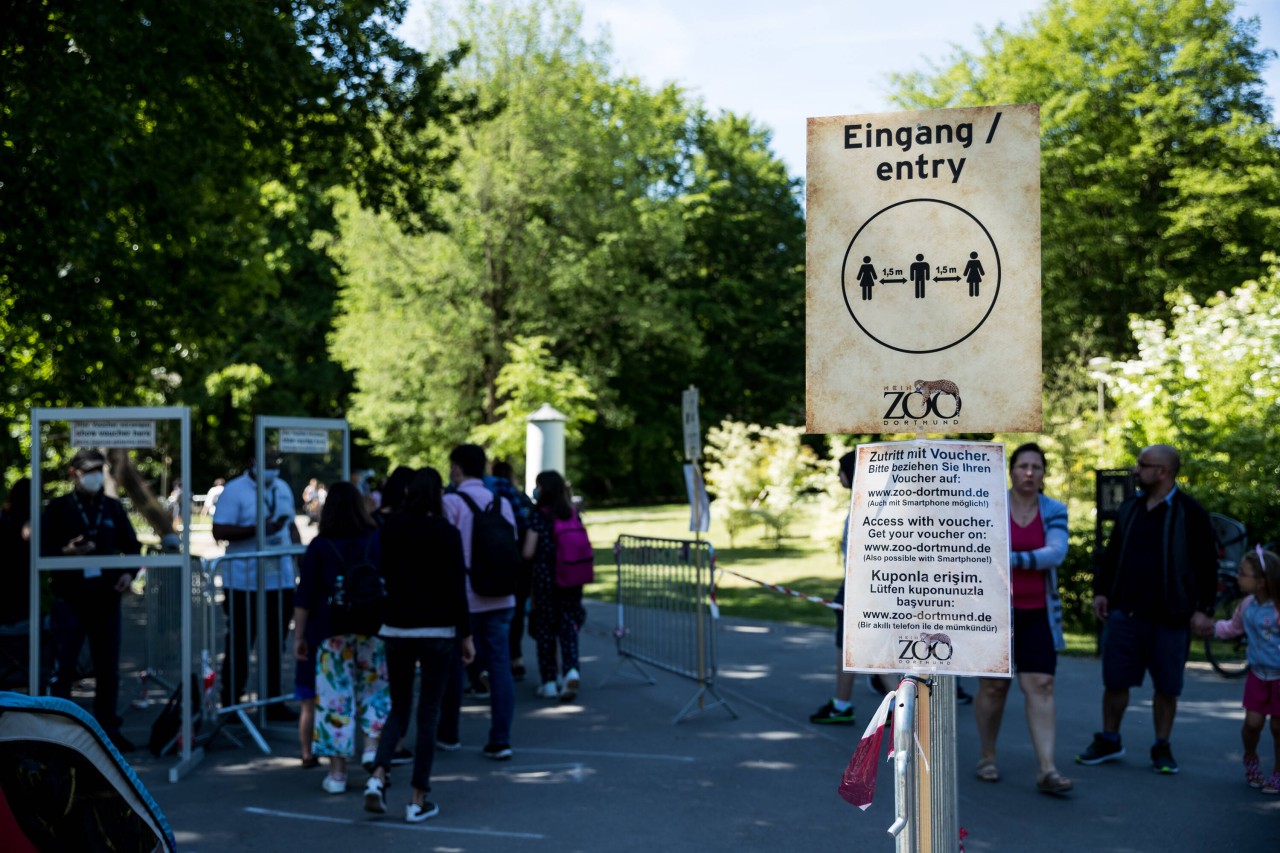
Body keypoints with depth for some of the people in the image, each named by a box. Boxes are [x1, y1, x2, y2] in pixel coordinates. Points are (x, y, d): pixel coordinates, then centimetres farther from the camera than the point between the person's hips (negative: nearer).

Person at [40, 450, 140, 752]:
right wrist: (66, 552, -19)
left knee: (108, 669, 8)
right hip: (69, 599, -3)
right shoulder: (58, 509, 2)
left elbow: (131, 545, 17)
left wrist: (128, 573, 1)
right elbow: (41, 550, -1)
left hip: (106, 599, 3)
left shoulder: (113, 508, 12)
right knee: (63, 669, -1)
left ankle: (108, 728, 17)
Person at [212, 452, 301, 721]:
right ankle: (230, 705, 14)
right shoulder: (235, 490, -8)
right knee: (239, 646, 3)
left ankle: (272, 702, 20)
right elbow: (219, 531, -15)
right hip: (244, 584, -6)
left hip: (281, 581, 6)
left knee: (275, 645, 11)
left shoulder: (283, 488, 13)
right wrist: (258, 529, -24)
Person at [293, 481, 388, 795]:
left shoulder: (319, 547, -2)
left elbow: (304, 597, -3)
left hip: (332, 631, -1)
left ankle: (337, 772, 7)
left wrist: (299, 635, 3)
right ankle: (372, 745, -2)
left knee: (336, 696, 4)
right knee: (375, 688, 16)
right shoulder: (378, 541, 2)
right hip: (373, 627, 1)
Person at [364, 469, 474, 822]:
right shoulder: (446, 533, -8)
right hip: (437, 631, -3)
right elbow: (456, 588, -8)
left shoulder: (389, 529, 1)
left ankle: (377, 777, -5)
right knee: (428, 714, 5)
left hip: (395, 630, 3)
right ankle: (418, 800, 7)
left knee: (399, 708, 16)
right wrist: (466, 635, -2)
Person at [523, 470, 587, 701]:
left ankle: (549, 682, 10)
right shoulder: (573, 513, 4)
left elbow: (528, 553, -9)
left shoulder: (540, 516, -8)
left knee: (545, 628, 6)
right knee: (568, 624, 8)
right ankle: (571, 670, -13)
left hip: (545, 577, -3)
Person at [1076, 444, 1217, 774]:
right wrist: (1101, 591, 9)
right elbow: (1111, 554, 17)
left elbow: (1207, 564, -5)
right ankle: (1109, 741, 22)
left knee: (1166, 687, 5)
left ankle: (1162, 749, 20)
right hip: (1125, 612, 4)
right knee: (1114, 681, 7)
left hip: (1170, 619, -4)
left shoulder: (1190, 513, -5)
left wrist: (1203, 608, -9)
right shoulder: (1129, 508, 10)